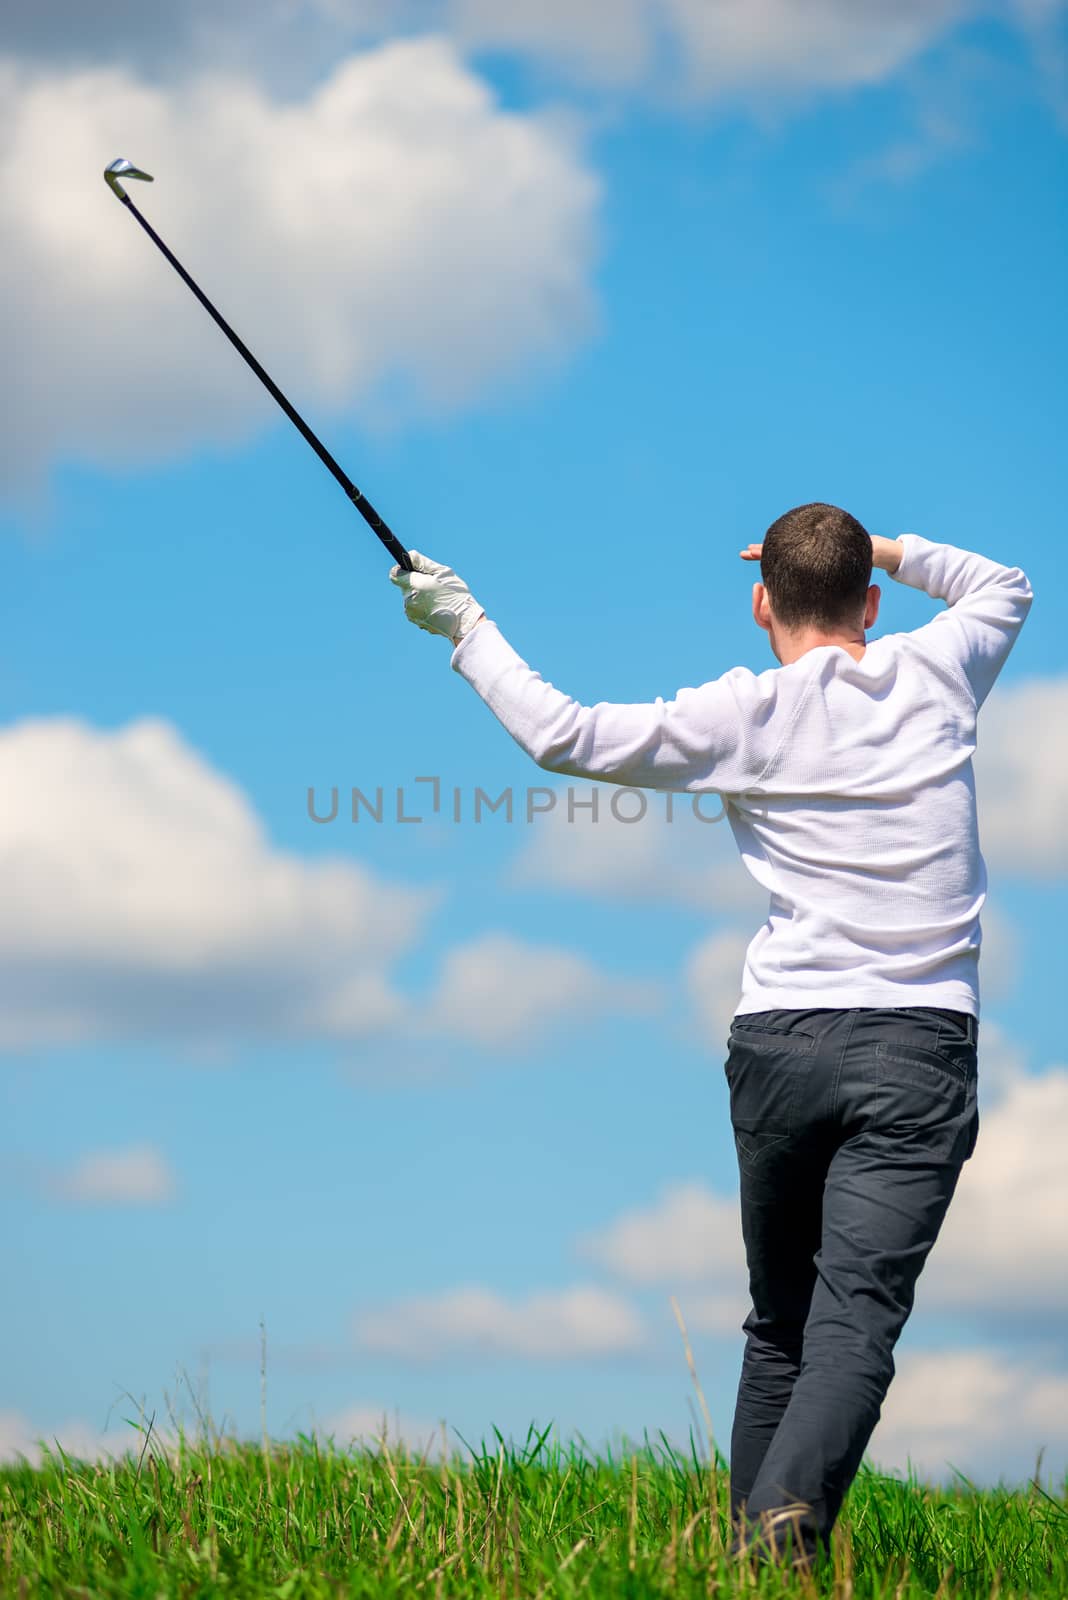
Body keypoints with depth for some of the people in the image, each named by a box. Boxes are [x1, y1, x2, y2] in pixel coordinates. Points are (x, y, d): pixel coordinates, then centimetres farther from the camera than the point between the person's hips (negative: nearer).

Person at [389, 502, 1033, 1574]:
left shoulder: (745, 715, 4)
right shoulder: (933, 675, 11)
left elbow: (564, 735, 2)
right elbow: (1005, 589, 33)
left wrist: (467, 629, 14)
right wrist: (882, 550, 35)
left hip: (779, 1041, 0)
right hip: (922, 1045, 0)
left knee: (781, 1325, 15)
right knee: (856, 1322, -12)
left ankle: (750, 1546, 11)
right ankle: (792, 1515, -34)